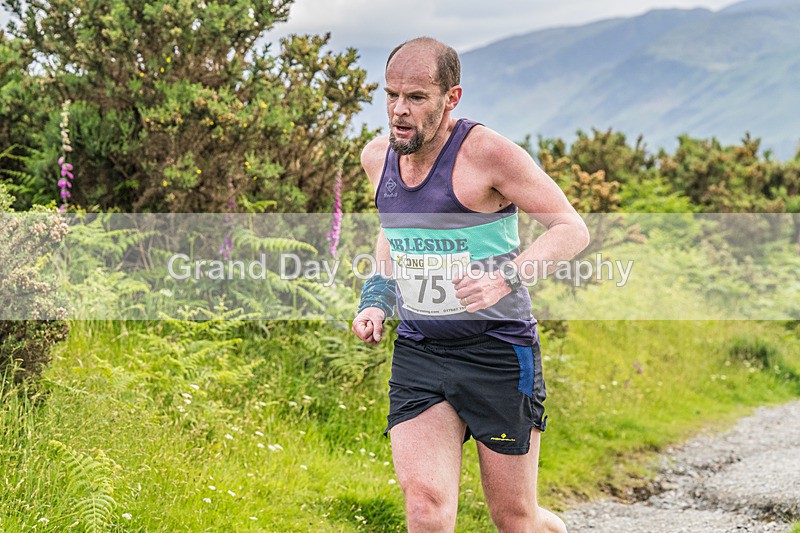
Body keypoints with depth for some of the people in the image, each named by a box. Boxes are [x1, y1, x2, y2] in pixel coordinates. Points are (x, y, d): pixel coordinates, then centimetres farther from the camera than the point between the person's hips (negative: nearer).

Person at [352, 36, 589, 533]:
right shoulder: (377, 156, 5)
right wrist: (377, 298, 9)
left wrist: (505, 278, -27)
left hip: (498, 351, -4)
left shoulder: (486, 151, -15)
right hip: (417, 354, 4)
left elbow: (572, 229, -12)